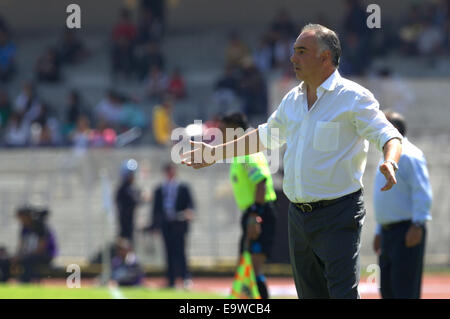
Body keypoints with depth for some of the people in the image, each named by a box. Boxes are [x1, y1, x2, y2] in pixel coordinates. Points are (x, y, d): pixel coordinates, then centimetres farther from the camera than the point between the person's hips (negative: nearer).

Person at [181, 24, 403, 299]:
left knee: (343, 294, -15)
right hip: (298, 214, 7)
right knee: (310, 295, 10)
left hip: (338, 214, -7)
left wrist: (389, 163, -36)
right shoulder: (293, 100, 14)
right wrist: (216, 153, 30)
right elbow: (265, 136, 29)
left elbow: (388, 135, -14)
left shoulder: (354, 97, -8)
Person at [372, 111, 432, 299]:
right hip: (388, 232, 10)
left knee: (405, 289, -13)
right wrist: (379, 231, 24)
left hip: (408, 233, -10)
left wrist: (417, 225, -25)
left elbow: (422, 192, -19)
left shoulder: (409, 155, -10)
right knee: (387, 290, 8)